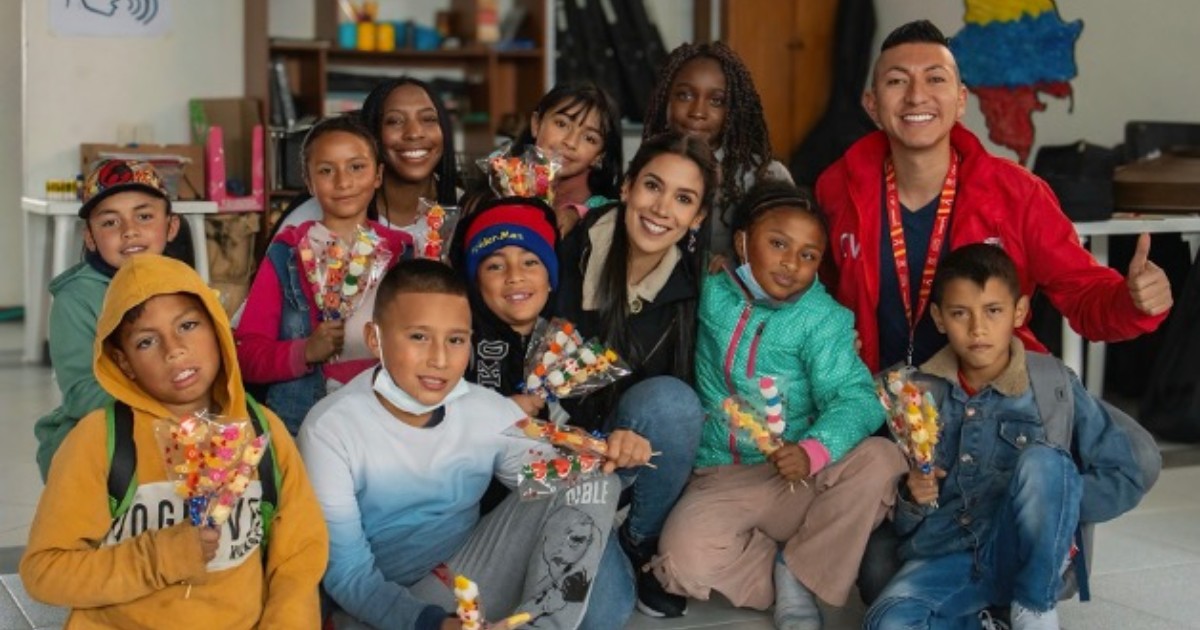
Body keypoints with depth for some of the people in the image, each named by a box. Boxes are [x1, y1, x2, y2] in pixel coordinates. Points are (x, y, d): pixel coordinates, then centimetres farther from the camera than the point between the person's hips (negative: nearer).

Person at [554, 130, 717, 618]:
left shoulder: (693, 283, -11)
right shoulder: (571, 252, -15)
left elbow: (673, 407, -6)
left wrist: (624, 440, -25)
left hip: (636, 453, 2)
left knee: (669, 399, -32)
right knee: (600, 602, -25)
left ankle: (643, 542, -6)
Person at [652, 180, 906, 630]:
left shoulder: (824, 319, -7)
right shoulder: (710, 295, 1)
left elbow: (854, 398, -18)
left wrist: (813, 451, -37)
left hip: (801, 480, 0)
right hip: (724, 480, 0)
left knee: (880, 458, -29)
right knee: (685, 559, -31)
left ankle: (798, 573, -11)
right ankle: (804, 574, -6)